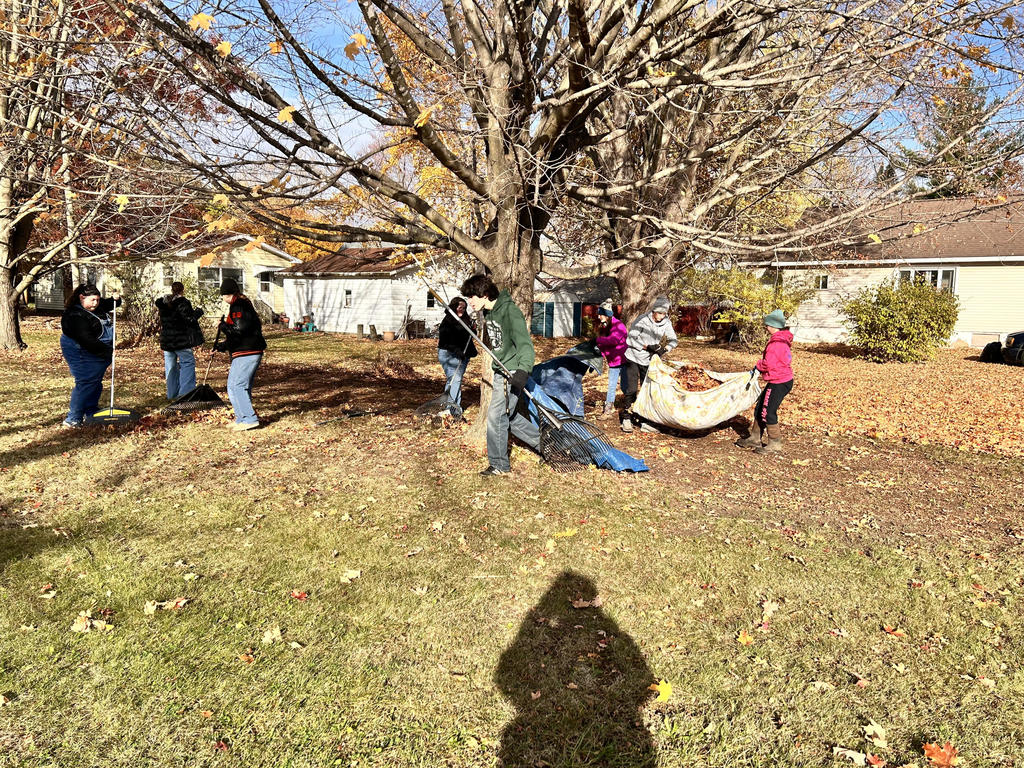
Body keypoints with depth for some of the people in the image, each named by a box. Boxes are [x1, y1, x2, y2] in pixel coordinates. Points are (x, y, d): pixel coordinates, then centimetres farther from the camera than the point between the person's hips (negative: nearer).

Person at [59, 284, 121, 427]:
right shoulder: (75, 316, -24)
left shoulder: (96, 307, 4)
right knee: (85, 384, -12)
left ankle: (91, 414, 27)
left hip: (100, 353, 10)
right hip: (82, 355, -10)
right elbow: (87, 341, -30)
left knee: (96, 384, 15)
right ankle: (72, 420, -7)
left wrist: (115, 299, 2)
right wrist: (108, 351, -27)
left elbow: (109, 304, 26)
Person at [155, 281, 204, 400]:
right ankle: (186, 392, -7)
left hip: (166, 340, 6)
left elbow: (163, 321, 16)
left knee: (170, 366, 12)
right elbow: (190, 319, -15)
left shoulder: (163, 303, 8)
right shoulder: (183, 302, -12)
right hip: (181, 340, -6)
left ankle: (172, 393, 17)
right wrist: (198, 312, 1)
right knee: (188, 362, 1)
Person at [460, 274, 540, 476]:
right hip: (501, 371, 10)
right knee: (509, 416, 13)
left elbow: (525, 344, -27)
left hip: (512, 372, -10)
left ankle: (499, 465, 3)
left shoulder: (509, 311, -19)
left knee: (496, 416, -9)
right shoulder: (488, 312, 9)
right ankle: (543, 442, 28)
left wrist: (523, 370, -41)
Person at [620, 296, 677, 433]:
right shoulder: (642, 320, -19)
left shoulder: (666, 323, -7)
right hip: (633, 358, -4)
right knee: (631, 390, -10)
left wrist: (665, 349, -20)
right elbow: (630, 339, -16)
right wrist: (647, 347, -23)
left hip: (648, 361, 4)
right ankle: (627, 418, -3)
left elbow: (673, 340, 0)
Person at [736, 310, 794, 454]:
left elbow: (769, 364, -23)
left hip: (778, 383, -10)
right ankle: (755, 439, 27)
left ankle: (775, 445, 6)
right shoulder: (782, 339, 12)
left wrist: (758, 365, -4)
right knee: (760, 409, 16)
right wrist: (760, 367, 5)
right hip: (780, 380, 10)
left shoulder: (776, 343, -21)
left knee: (767, 413, -4)